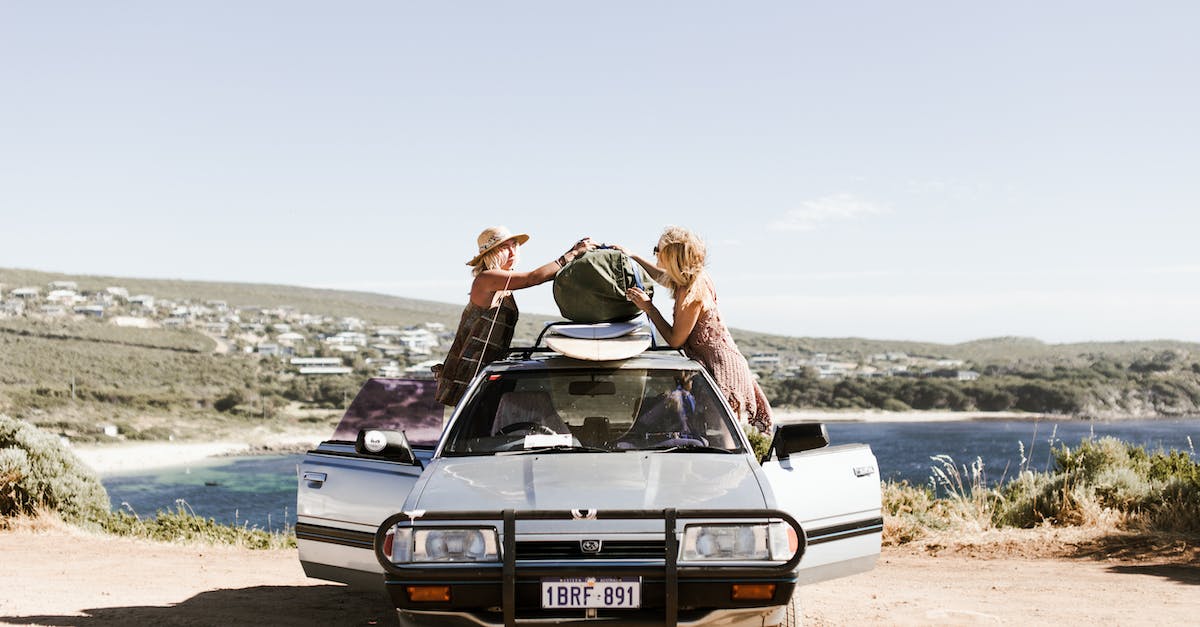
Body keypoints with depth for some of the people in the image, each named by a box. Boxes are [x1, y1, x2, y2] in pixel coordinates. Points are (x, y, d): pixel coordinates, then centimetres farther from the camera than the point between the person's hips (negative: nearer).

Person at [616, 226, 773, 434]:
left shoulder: (691, 292, -20)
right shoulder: (696, 279, 7)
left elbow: (675, 340, -13)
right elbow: (661, 276, 32)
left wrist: (649, 308, -7)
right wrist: (632, 257, 36)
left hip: (721, 369, -10)